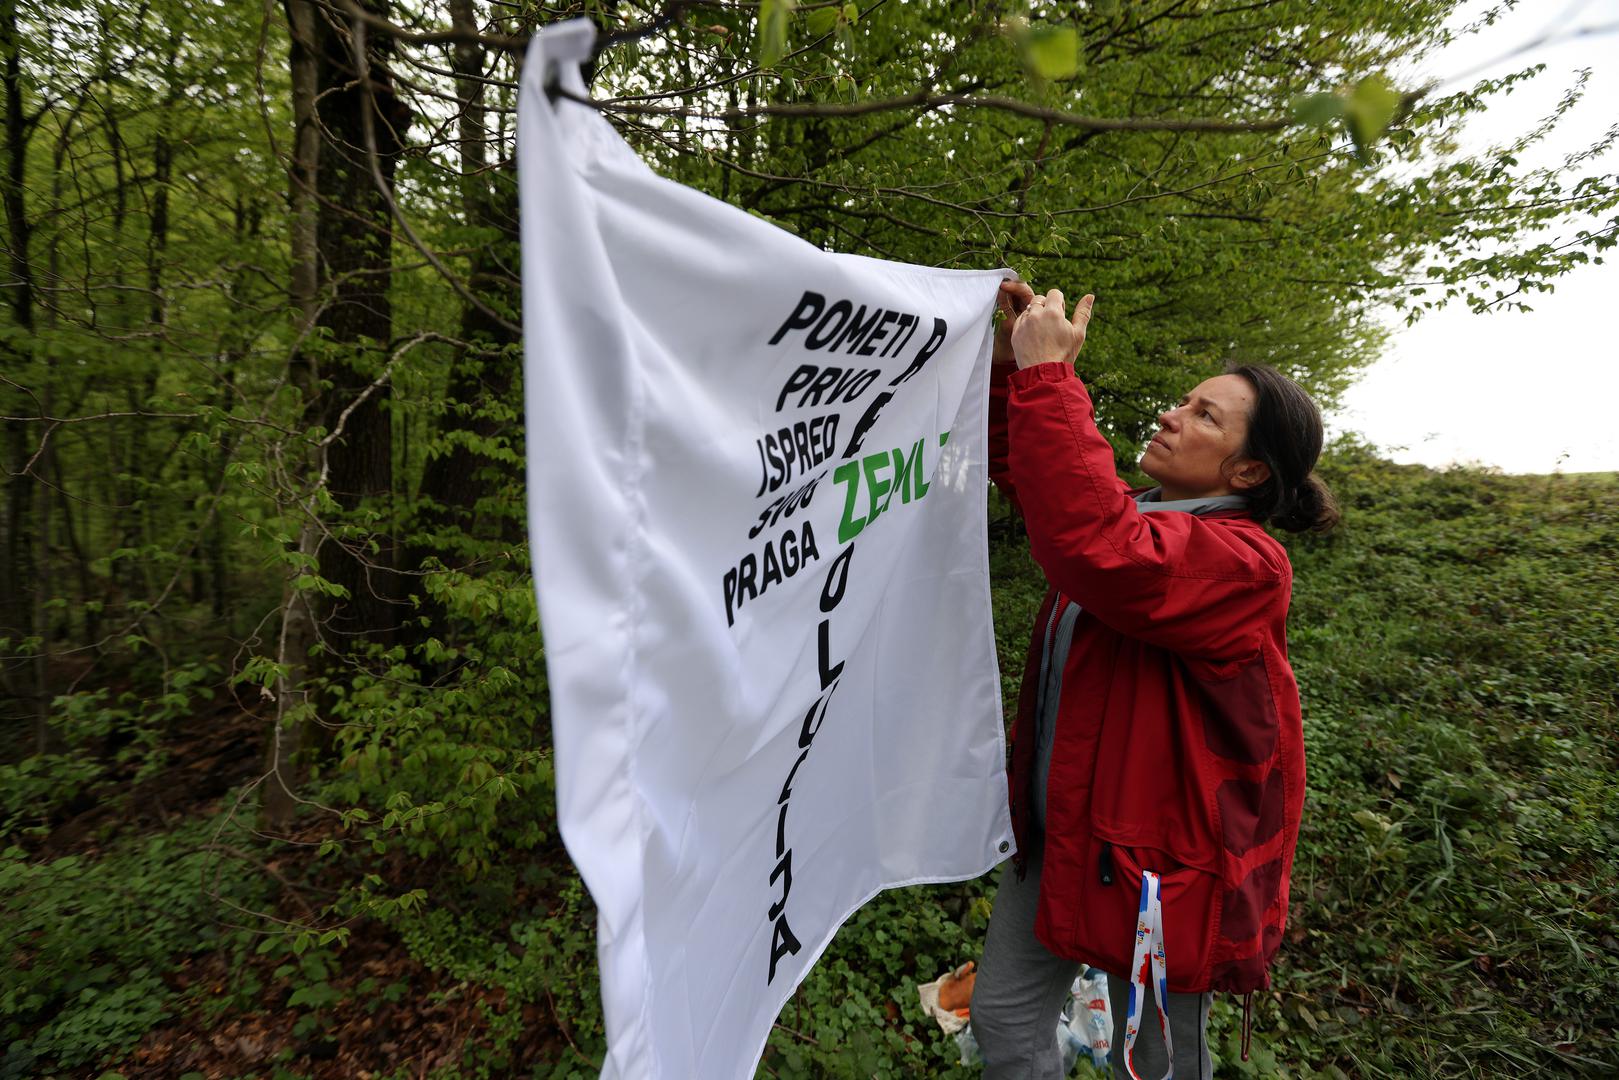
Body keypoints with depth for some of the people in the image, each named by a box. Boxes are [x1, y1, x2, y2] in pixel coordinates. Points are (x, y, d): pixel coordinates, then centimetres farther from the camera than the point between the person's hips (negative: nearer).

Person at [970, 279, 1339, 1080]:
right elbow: (1024, 468, 12)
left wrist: (1047, 375, -34)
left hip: (1153, 862, -7)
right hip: (1058, 832, 8)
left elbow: (1094, 552, -40)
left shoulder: (1243, 563, -21)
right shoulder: (1139, 517, 5)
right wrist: (1010, 361, -4)